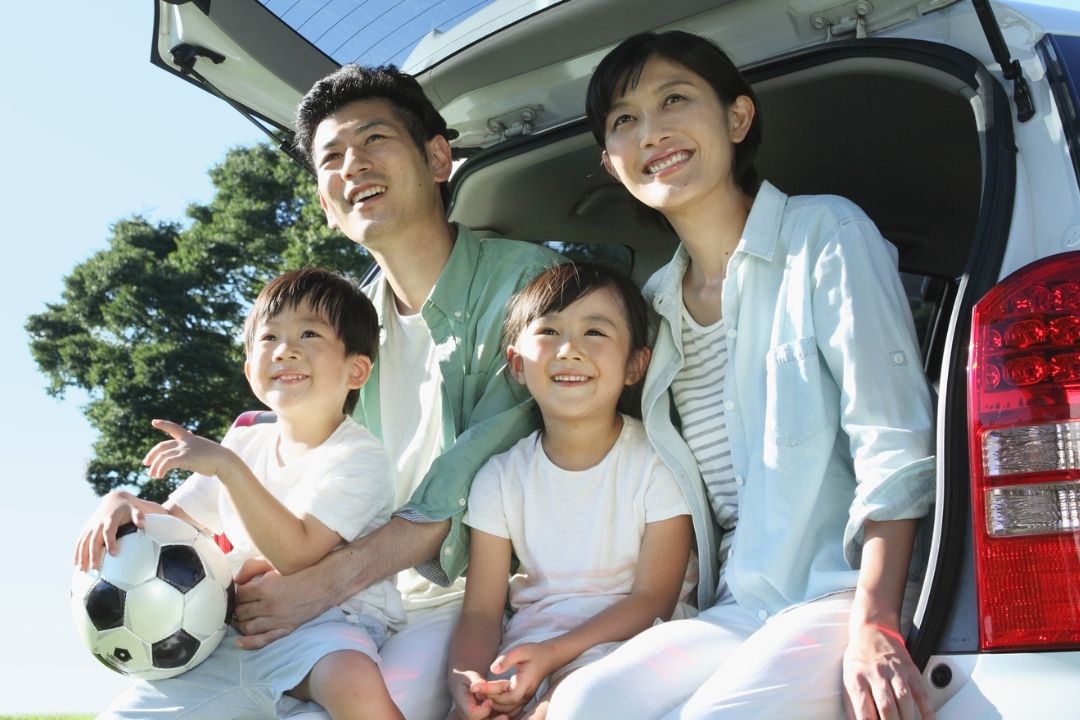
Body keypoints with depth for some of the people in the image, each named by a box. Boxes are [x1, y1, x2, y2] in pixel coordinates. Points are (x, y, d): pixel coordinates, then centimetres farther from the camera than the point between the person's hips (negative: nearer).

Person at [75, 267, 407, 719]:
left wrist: (226, 466, -25)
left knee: (353, 682, -40)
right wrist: (121, 504, -5)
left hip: (328, 621, -6)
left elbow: (296, 554, -22)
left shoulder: (358, 456, -10)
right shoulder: (246, 442, 13)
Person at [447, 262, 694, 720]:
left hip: (630, 637, -2)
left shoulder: (659, 463, -7)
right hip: (531, 638, 3)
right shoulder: (500, 478, 2)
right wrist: (465, 673, -22)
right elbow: (482, 609, 0)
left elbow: (653, 597, -9)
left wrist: (551, 654, -21)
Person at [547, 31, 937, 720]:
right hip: (739, 607, 5)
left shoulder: (826, 234, -2)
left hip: (843, 589, -4)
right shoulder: (653, 304, 15)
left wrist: (872, 629, -22)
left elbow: (895, 450, -11)